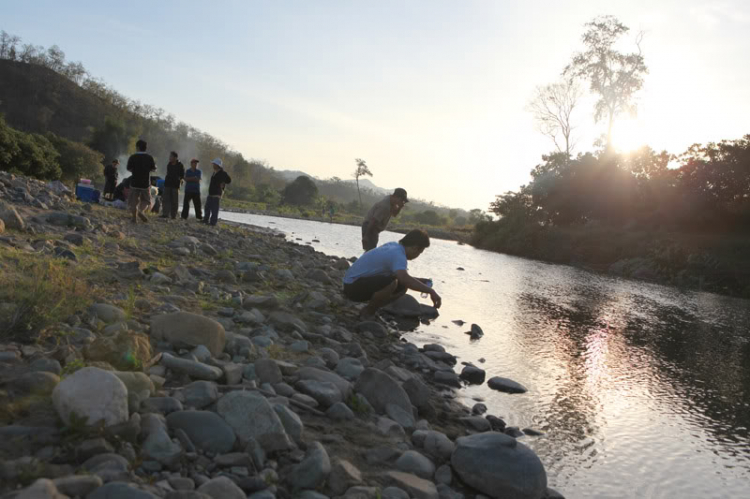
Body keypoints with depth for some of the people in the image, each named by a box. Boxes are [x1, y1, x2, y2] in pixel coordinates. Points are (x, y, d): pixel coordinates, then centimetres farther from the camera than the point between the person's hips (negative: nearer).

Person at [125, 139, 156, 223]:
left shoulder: (132, 157, -5)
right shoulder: (149, 157, -3)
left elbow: (129, 169, 1)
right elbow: (153, 169, 2)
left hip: (134, 182, 0)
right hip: (146, 183, 0)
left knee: (134, 202, 9)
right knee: (146, 200, 13)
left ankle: (135, 218, 6)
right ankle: (141, 211, -16)